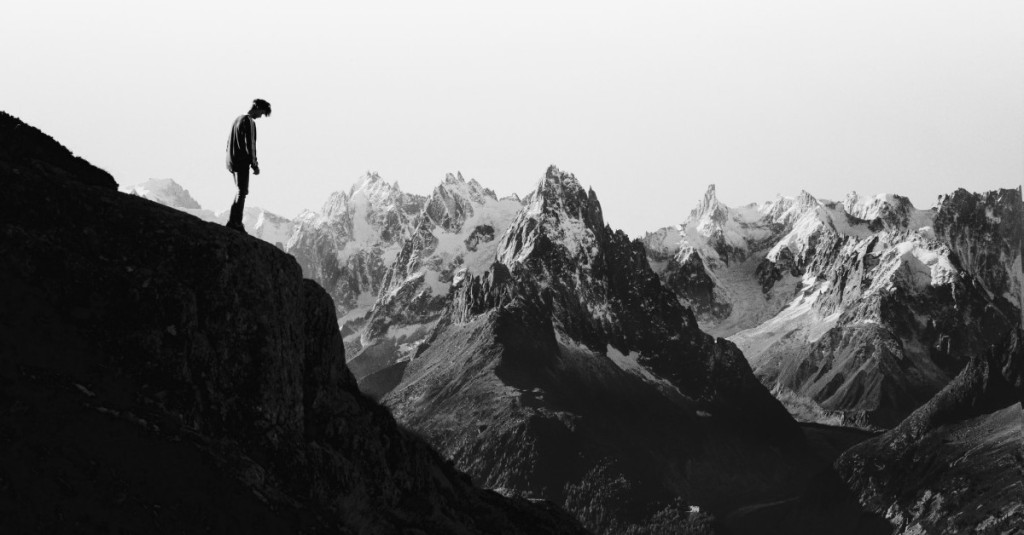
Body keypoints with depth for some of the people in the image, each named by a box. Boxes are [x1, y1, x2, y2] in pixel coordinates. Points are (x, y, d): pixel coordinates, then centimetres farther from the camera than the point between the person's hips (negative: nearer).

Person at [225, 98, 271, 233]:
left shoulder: (238, 119, 16)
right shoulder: (249, 122, -12)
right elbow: (250, 145, -17)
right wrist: (254, 164, -12)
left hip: (232, 160, 9)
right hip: (242, 161, -9)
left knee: (241, 191, 14)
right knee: (242, 192, -6)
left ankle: (233, 221, 11)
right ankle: (236, 222, -9)